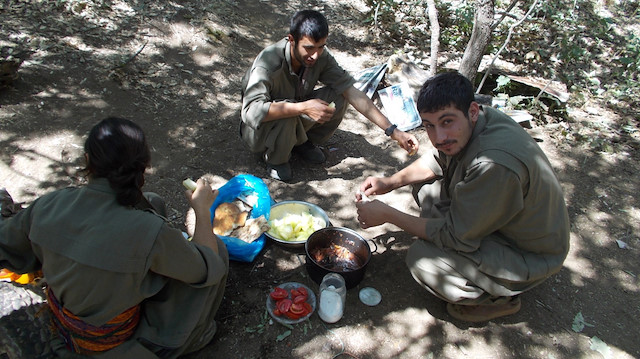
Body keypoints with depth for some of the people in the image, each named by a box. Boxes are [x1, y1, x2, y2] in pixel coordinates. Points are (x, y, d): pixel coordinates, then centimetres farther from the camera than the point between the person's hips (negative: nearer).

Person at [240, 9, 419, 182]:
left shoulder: (321, 56, -17)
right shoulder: (269, 62, -32)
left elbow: (352, 92, -19)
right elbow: (252, 110, -44)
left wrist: (392, 131, -24)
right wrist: (303, 108, -49)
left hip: (295, 123, 5)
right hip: (260, 129, -4)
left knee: (339, 97, -17)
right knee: (285, 117, -39)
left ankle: (303, 142, 5)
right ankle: (275, 159, -7)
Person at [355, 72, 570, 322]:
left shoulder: (495, 164, -38)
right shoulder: (470, 125, -12)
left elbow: (455, 236, -27)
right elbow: (438, 160, 10)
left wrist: (387, 215, -21)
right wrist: (390, 182, -3)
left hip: (528, 255, -8)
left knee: (421, 260, -22)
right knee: (425, 186, 5)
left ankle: (501, 299, 3)